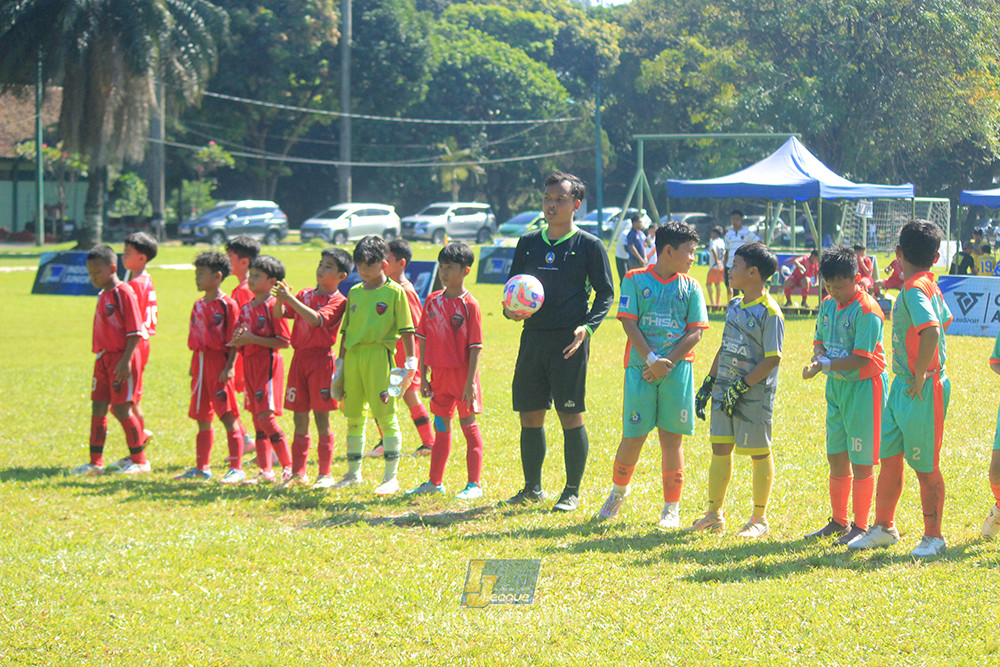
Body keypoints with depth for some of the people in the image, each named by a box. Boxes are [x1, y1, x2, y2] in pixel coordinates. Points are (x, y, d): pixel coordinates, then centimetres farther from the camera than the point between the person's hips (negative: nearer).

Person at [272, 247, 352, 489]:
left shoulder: (337, 300, -6)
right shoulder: (305, 294, 13)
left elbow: (316, 319, -23)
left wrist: (291, 299, -28)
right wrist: (281, 299, -13)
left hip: (321, 358, -6)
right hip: (299, 358, 6)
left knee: (322, 419, -2)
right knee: (300, 419, 8)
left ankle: (325, 474, 4)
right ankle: (298, 473, 13)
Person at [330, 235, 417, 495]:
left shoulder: (394, 292, -2)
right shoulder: (354, 293, 13)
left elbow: (406, 329, -3)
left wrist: (410, 361, -8)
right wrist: (340, 362, 17)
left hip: (379, 354, -6)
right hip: (353, 356, 6)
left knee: (386, 415, -6)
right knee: (353, 417, 11)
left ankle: (391, 476, -4)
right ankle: (353, 472, 22)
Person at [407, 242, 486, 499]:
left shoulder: (469, 304, -10)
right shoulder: (433, 301, 6)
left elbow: (475, 346, -11)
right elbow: (423, 339, 11)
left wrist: (470, 381, -16)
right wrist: (423, 376, 7)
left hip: (462, 373, -6)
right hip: (439, 374, 6)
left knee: (469, 425, 0)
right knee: (441, 428, 14)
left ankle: (474, 485, 5)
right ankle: (435, 482, 22)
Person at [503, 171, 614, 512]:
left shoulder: (588, 245, 0)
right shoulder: (529, 243, 12)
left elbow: (606, 293, 1)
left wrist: (587, 327, -14)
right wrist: (509, 310, -3)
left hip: (569, 341, -5)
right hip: (533, 336, 5)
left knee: (570, 416, -3)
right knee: (529, 416, 7)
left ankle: (573, 491, 6)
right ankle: (532, 487, 21)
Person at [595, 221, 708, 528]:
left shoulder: (690, 287, 8)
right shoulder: (636, 280, 3)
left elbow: (696, 332, 2)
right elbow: (629, 323, -3)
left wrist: (667, 363, -9)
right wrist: (651, 360, -13)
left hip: (677, 369, 1)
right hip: (640, 367, -1)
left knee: (672, 437, 2)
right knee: (633, 436, 0)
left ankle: (671, 508, 9)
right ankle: (618, 490, 27)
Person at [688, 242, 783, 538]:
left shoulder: (769, 312, -14)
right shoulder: (734, 306, 12)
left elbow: (772, 359, -17)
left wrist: (740, 388, -18)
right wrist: (708, 384, 17)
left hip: (754, 394, -8)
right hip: (725, 389, 8)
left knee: (759, 453, 3)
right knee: (720, 448, 9)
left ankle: (760, 518, 13)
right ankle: (714, 515, 18)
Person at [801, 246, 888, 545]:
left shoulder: (866, 310, -17)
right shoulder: (828, 306, 8)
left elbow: (860, 359, -21)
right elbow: (820, 341, 16)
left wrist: (826, 366, -22)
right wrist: (819, 356, -6)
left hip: (864, 386, -8)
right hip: (836, 386, 8)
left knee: (861, 461, -2)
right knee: (836, 457, 12)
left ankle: (861, 526, 6)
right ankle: (838, 522, 23)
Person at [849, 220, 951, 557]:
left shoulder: (914, 289, -19)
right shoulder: (930, 286, 10)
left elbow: (931, 331, -35)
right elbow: (944, 319, 30)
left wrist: (920, 377, -25)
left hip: (922, 390, -9)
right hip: (902, 386, 9)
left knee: (925, 467, 1)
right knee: (889, 458, 13)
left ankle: (933, 536, 12)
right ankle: (884, 527, 24)